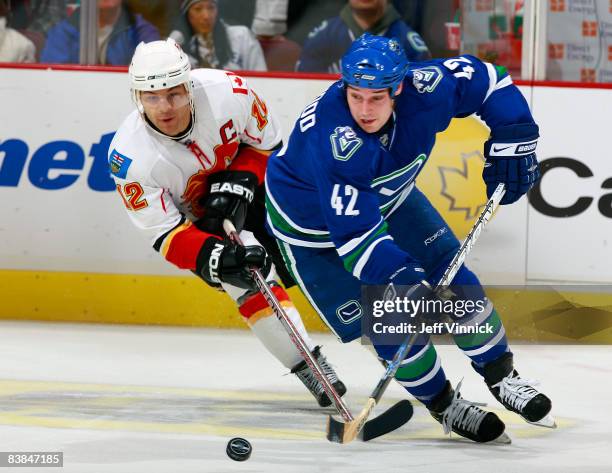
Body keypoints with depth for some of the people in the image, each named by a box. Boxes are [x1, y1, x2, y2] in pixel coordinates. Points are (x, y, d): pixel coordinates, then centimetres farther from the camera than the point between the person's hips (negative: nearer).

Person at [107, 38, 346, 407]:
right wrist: (215, 258, -42)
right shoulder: (130, 158, -32)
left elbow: (267, 141, -9)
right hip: (195, 220, -3)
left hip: (250, 185, 3)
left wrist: (239, 182, -25)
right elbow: (165, 234, -27)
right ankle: (311, 369, -17)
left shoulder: (227, 90, -30)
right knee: (251, 278, -23)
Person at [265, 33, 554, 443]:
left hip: (389, 197, 5)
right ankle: (444, 405, 14)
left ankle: (501, 375, 19)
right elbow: (355, 234, -42)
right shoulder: (334, 140, -43)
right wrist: (401, 278, -51)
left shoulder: (423, 90, -29)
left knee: (455, 283, -1)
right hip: (315, 226, -5)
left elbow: (487, 80, -9)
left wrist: (513, 144, -15)